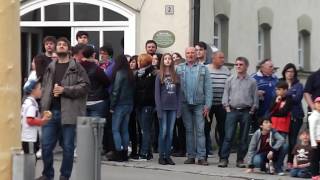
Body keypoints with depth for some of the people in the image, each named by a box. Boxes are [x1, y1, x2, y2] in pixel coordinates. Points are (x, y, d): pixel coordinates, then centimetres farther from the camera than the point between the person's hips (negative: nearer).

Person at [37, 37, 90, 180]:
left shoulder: (76, 67, 1)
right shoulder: (50, 67, 15)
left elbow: (85, 86, -8)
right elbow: (44, 88, 16)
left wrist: (64, 90, -15)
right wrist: (43, 107, 4)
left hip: (68, 112, -4)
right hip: (50, 111, 4)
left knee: (68, 147, 2)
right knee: (46, 145, 4)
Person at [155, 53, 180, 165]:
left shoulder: (175, 76, 10)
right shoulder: (159, 76, 2)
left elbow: (178, 93, 9)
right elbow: (157, 93, -2)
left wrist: (179, 108, 2)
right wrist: (159, 109, -10)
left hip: (173, 108, 3)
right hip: (163, 107, -3)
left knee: (170, 132, 4)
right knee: (163, 132, -4)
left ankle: (168, 155, 8)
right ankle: (161, 156, 2)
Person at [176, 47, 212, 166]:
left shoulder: (203, 69, 6)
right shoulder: (179, 69, 7)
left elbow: (208, 88, 2)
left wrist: (207, 105, -6)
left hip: (199, 104, -1)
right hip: (185, 103, 1)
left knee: (200, 130, -4)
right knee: (189, 130, 7)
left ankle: (201, 157, -4)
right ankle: (191, 156, 11)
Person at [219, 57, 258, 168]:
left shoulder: (252, 81, 5)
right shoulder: (230, 80, 7)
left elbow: (255, 97, 6)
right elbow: (225, 94, 8)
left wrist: (252, 110, -1)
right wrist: (227, 107, -1)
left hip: (246, 112, 0)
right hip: (232, 110, 0)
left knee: (244, 138, 3)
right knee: (228, 136, -6)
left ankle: (240, 160, 10)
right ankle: (224, 159, -4)